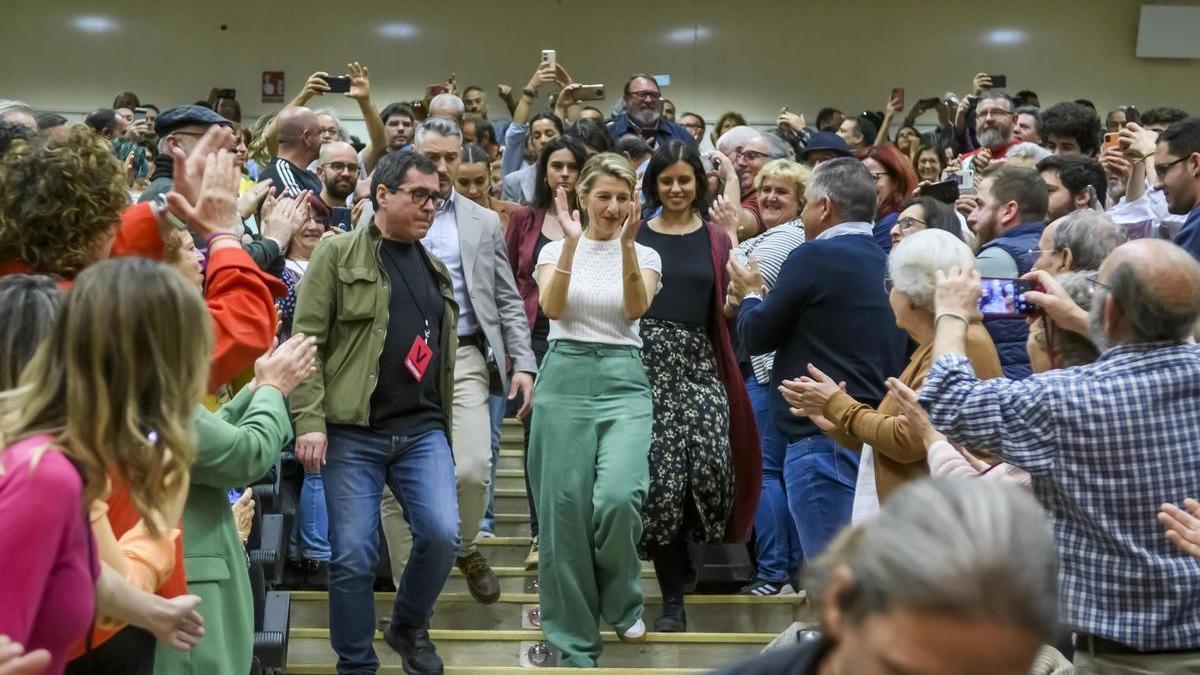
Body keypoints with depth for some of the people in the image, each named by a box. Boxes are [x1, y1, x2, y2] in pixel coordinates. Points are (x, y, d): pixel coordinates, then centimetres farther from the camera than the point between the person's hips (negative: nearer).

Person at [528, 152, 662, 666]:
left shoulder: (646, 254, 7)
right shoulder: (555, 250, 6)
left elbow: (637, 308, -12)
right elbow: (550, 306, -12)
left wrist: (626, 244, -24)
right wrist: (572, 242, -21)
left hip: (623, 380, 0)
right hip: (565, 378, 0)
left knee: (618, 497, -21)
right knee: (564, 509, 0)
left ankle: (622, 603, 8)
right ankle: (574, 639, 15)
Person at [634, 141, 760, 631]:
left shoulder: (716, 240, 13)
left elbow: (724, 313, 13)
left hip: (699, 361, 1)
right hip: (648, 360, -1)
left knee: (710, 465, -17)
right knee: (662, 475, -7)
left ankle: (686, 548, 16)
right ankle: (673, 598, 5)